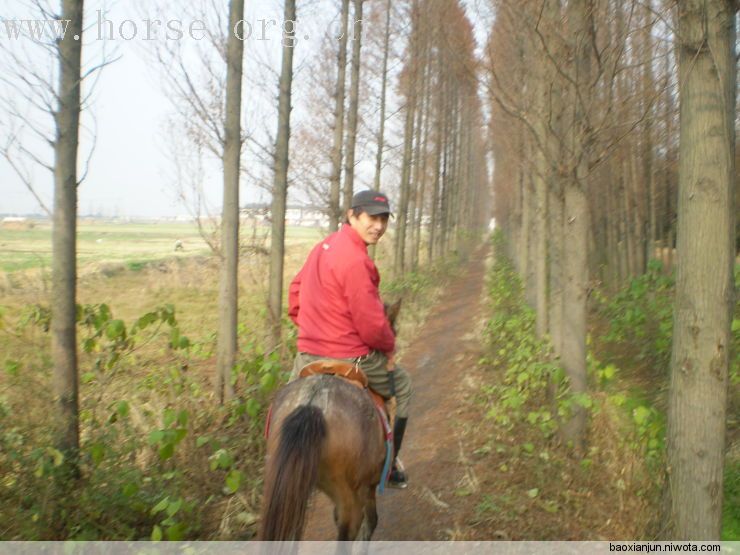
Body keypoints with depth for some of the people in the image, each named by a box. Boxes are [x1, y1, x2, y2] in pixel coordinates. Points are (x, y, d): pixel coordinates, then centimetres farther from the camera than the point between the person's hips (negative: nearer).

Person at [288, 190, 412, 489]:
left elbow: (296, 292, 18)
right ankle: (390, 463, 28)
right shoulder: (356, 260, -21)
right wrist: (389, 347, -1)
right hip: (349, 358, -7)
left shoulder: (323, 246, 7)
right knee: (403, 385, 21)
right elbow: (371, 323, -20)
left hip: (307, 354, 7)